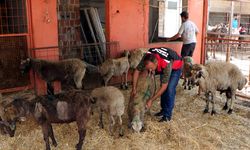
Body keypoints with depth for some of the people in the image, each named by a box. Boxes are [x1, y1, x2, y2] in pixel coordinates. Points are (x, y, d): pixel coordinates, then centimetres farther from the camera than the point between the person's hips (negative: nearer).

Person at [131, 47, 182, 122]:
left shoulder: (166, 64, -45)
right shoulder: (147, 57, -33)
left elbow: (164, 87, -38)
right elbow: (137, 71, -19)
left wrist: (151, 100, -35)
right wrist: (134, 88, -23)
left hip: (175, 66, -5)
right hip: (162, 66, 5)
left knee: (169, 89, -14)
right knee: (163, 89, 5)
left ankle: (167, 115, -6)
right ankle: (164, 110, 19)